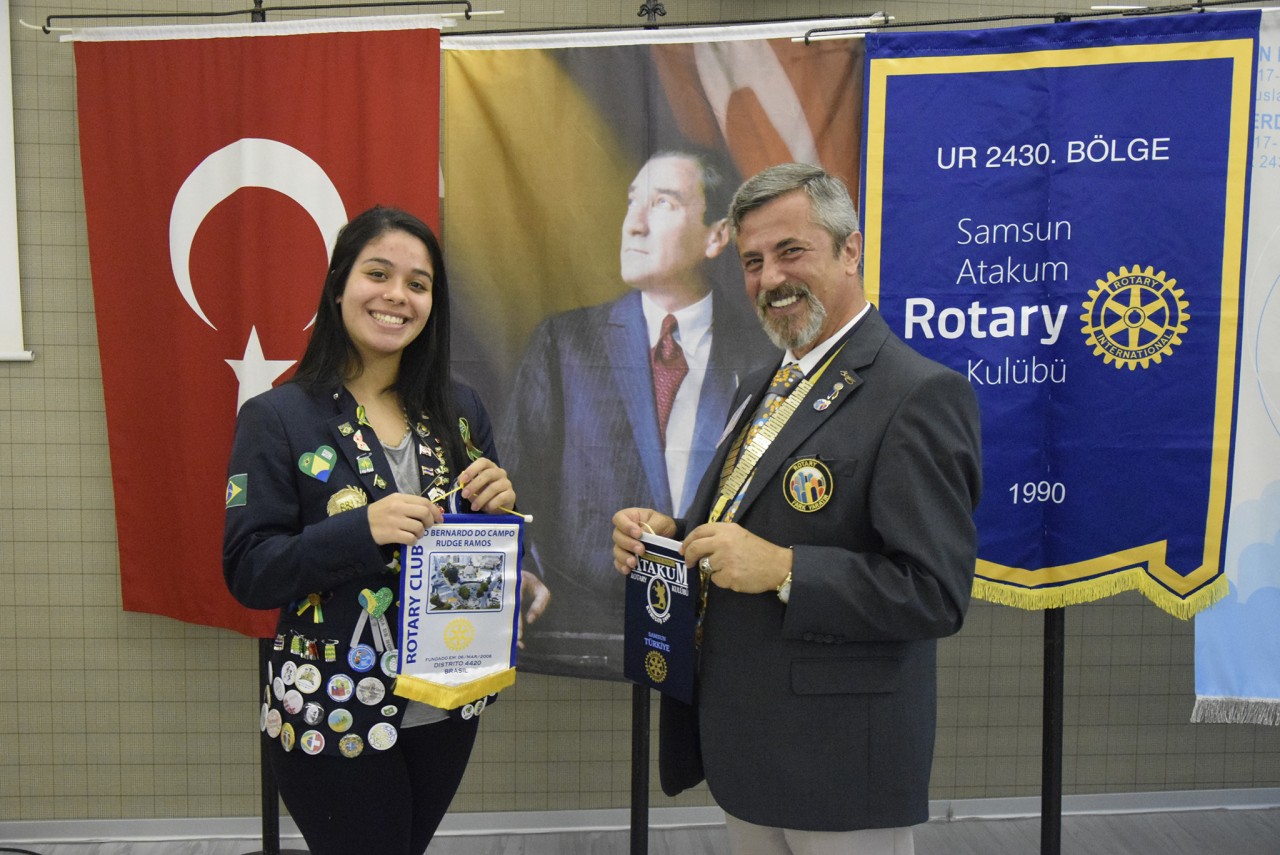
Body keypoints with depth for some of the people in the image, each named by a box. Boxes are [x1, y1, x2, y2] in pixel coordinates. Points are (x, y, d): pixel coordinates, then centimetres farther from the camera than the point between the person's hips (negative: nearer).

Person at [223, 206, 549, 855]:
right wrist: (362, 530, -28)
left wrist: (500, 504, -12)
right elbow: (247, 572, -13)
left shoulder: (458, 409, 4)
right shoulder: (276, 417, -8)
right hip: (334, 714, -4)